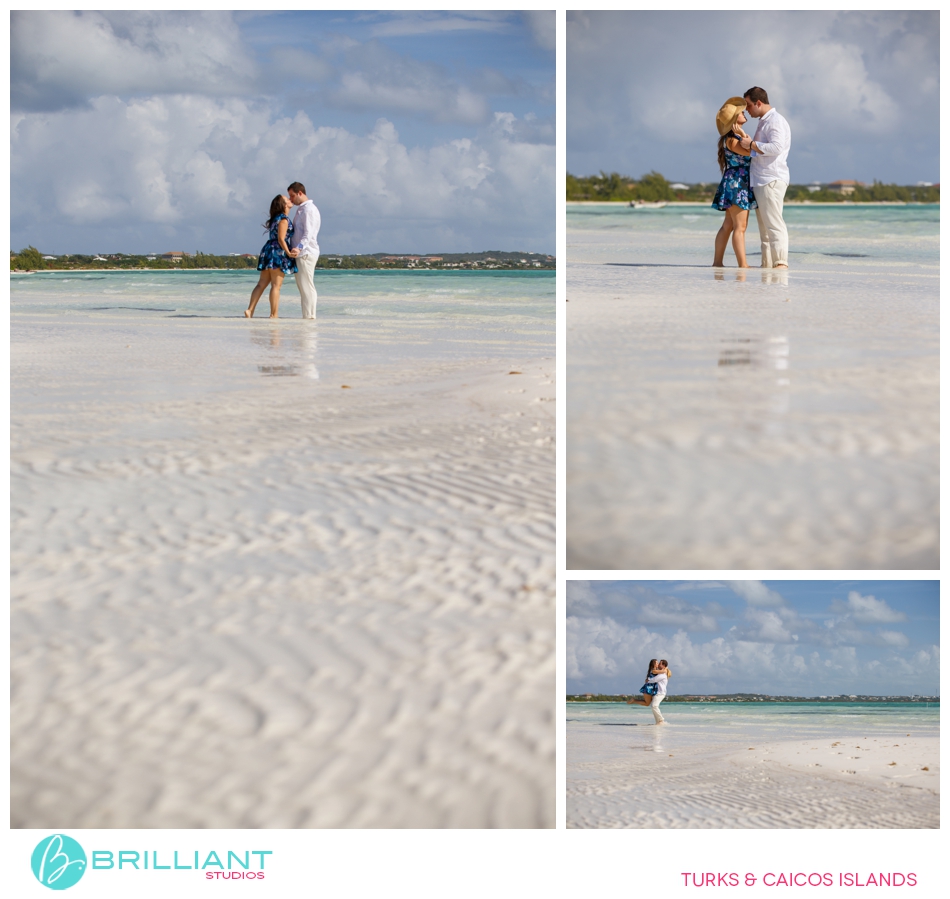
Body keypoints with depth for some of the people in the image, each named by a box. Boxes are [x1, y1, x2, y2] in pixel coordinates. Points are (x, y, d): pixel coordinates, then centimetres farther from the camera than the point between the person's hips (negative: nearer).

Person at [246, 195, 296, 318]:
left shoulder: (276, 218, 19)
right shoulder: (284, 219, -9)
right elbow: (281, 239, -16)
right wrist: (289, 254, -15)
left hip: (268, 251, 9)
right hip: (278, 253, -9)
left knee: (261, 284, 6)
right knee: (276, 286, -7)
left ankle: (250, 310, -1)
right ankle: (273, 315, -7)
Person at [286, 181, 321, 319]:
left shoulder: (309, 209, -11)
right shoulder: (301, 209, 21)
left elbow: (308, 233, -23)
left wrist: (299, 248, -36)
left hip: (305, 253, -10)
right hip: (301, 253, 10)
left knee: (306, 286, -10)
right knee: (303, 286, 9)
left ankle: (309, 316, -11)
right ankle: (308, 315, 10)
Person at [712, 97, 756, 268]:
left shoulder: (737, 137, 17)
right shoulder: (731, 139, -13)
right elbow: (752, 151, -20)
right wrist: (744, 136, -15)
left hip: (742, 185, 10)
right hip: (736, 183, -10)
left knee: (728, 226, 10)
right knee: (740, 226, -12)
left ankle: (717, 262, 12)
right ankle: (743, 265, -15)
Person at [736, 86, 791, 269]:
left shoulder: (776, 121, -8)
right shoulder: (763, 122, 22)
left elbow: (776, 147, -22)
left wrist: (752, 144, -15)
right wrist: (749, 143, 15)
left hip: (771, 180, -10)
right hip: (760, 182, 10)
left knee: (773, 223, -15)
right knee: (764, 226, 8)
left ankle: (781, 262, -18)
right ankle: (767, 264, 8)